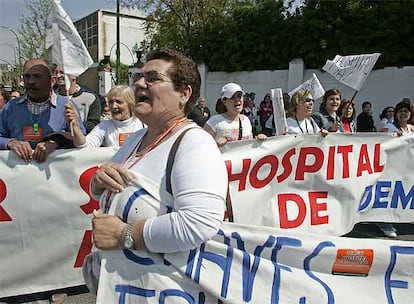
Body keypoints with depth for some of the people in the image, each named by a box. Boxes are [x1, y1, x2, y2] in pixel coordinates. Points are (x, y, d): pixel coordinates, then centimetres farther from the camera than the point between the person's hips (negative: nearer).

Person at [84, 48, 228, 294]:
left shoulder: (194, 143, -23)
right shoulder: (138, 138, 3)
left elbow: (199, 224, -37)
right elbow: (99, 192, 13)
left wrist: (123, 235, -26)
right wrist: (100, 180, -10)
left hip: (166, 287, -7)